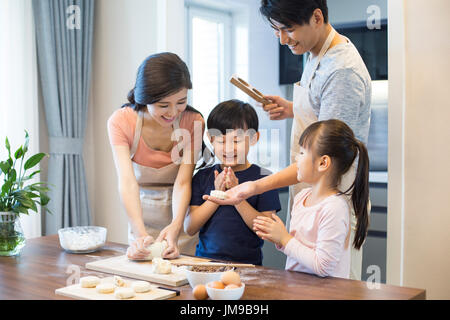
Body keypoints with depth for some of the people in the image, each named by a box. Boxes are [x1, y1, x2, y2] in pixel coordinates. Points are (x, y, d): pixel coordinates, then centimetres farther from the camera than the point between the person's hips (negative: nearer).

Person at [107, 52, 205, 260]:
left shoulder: (193, 122, -16)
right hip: (142, 216, 0)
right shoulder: (121, 121, -16)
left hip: (181, 215, 0)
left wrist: (175, 228, -39)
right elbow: (127, 181, -28)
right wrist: (140, 235, -42)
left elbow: (183, 182, -21)